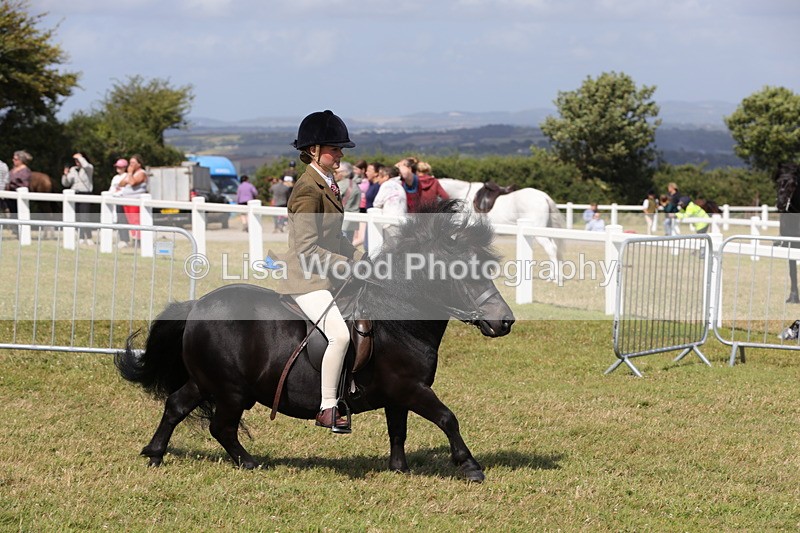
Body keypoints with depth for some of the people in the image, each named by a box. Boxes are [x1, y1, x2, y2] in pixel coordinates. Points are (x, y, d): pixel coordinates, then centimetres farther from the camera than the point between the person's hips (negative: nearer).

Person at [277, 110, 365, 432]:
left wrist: (363, 259, 9)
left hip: (329, 278, 10)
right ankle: (327, 409, -16)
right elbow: (307, 248, -21)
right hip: (307, 278, -10)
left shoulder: (328, 185, 14)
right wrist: (347, 264, -18)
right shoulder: (308, 190, -16)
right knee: (340, 334, -23)